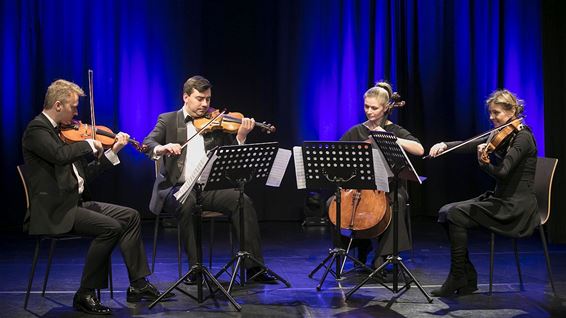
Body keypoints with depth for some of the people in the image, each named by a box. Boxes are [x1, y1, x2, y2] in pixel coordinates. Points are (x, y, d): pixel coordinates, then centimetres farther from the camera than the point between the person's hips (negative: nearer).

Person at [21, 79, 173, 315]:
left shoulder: (61, 131, 17)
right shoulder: (36, 129, -10)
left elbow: (84, 174, 18)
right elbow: (60, 155, -31)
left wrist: (112, 151, 12)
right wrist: (90, 144, -15)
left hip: (76, 203, 10)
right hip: (54, 211, -10)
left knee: (130, 216, 2)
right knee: (110, 227, -25)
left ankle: (138, 285, 3)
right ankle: (85, 295, -12)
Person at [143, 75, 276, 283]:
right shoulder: (168, 120, 9)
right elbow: (147, 145, -7)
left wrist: (241, 137, -11)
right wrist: (161, 148, -30)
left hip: (209, 188, 3)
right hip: (177, 188, -2)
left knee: (242, 200, -22)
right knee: (187, 204, -36)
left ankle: (254, 266, -18)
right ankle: (195, 268, -26)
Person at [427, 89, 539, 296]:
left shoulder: (522, 137, -12)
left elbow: (502, 172, -23)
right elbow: (468, 145, 1)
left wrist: (484, 163, -42)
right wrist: (445, 145, -16)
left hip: (516, 207, -9)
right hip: (499, 199, 9)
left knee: (457, 214, -21)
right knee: (445, 212, -4)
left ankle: (458, 278, -9)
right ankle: (468, 278, -1)